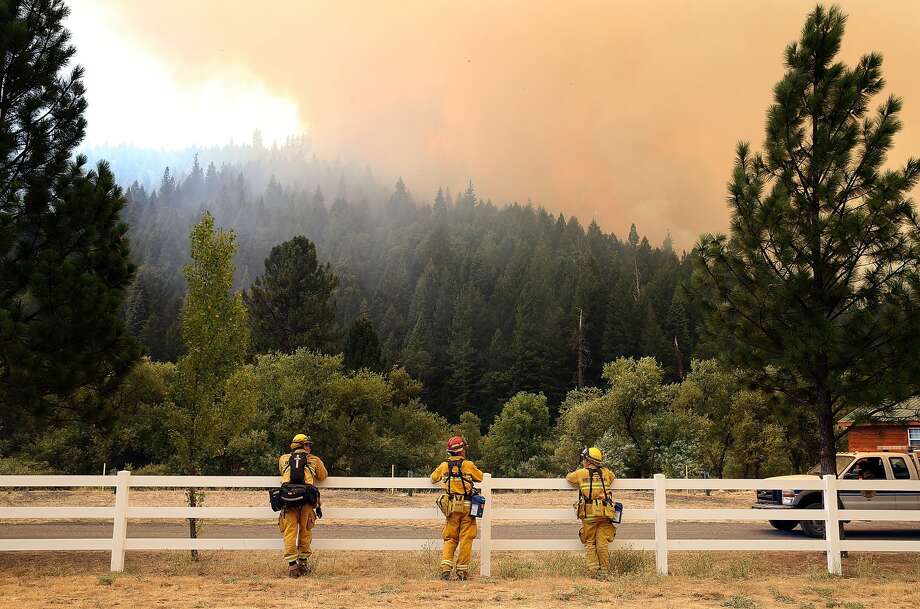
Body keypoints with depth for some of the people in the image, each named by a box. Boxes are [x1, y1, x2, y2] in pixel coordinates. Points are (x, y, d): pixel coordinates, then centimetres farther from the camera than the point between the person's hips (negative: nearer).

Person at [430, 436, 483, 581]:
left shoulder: (444, 466, 3)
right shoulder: (468, 465, -6)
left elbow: (433, 478, 20)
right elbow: (480, 477, 10)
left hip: (451, 507, 3)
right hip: (466, 506, -3)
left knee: (450, 539, 10)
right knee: (466, 539, 5)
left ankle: (446, 567, -5)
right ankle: (462, 571, 6)